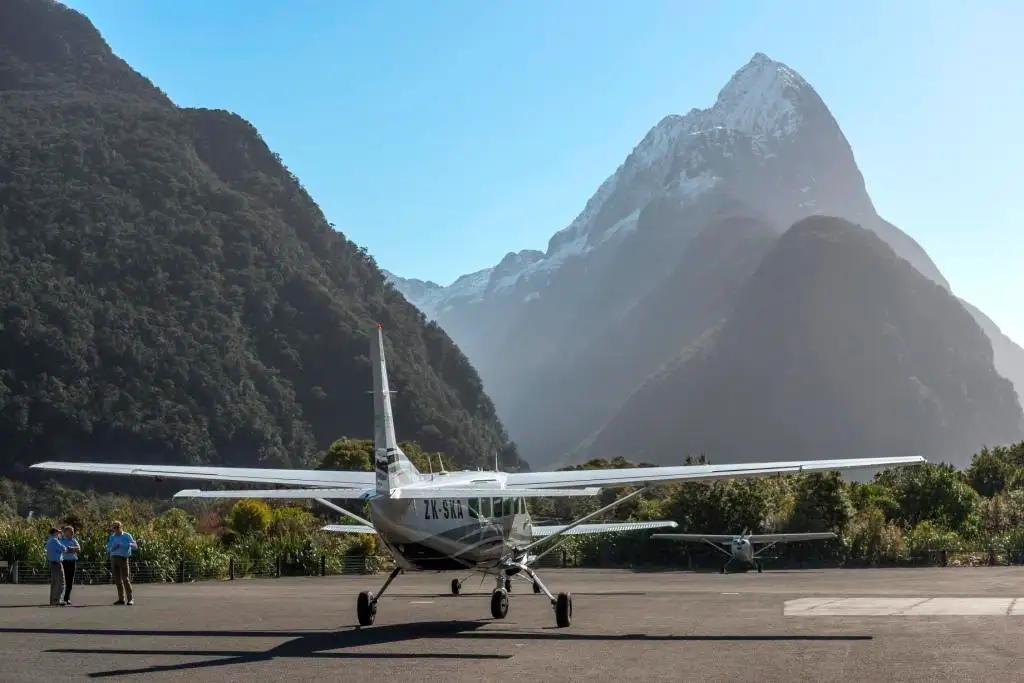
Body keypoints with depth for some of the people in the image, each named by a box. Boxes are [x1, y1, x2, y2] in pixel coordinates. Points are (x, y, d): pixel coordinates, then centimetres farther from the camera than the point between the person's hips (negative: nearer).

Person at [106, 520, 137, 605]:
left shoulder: (127, 536, 1)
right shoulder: (112, 537, 14)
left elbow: (135, 546, -7)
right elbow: (108, 550, 12)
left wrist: (127, 544, -27)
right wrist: (113, 547, -10)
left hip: (123, 558, -5)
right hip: (113, 559, 5)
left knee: (125, 579, -10)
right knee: (117, 580, 4)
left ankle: (130, 599, -9)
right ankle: (121, 599, 8)